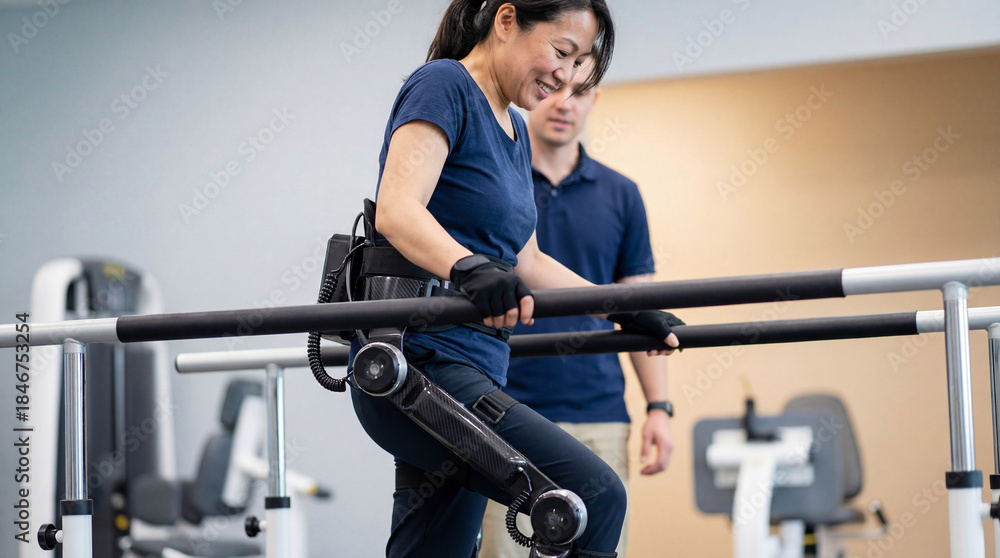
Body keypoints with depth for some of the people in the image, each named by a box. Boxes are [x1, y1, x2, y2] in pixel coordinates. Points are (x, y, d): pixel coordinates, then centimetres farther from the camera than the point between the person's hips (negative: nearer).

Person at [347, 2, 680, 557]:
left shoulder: (515, 133, 21)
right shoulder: (442, 86, -6)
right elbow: (397, 210, -22)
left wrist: (625, 310, 30)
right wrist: (470, 269, -39)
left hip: (473, 373, 10)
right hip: (419, 364, -10)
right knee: (593, 496, -22)